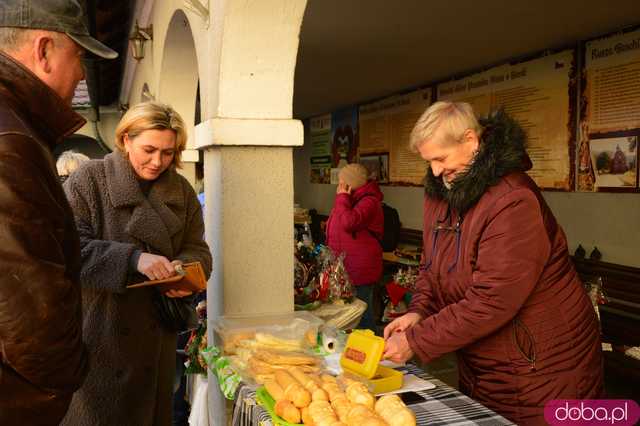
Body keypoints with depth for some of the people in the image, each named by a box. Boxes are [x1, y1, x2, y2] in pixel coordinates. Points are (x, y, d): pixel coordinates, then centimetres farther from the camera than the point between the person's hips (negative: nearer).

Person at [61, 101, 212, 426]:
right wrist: (132, 257, -29)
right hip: (98, 328, -4)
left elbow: (197, 249, 7)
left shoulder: (182, 191, 6)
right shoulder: (88, 179, -7)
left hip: (156, 330, 4)